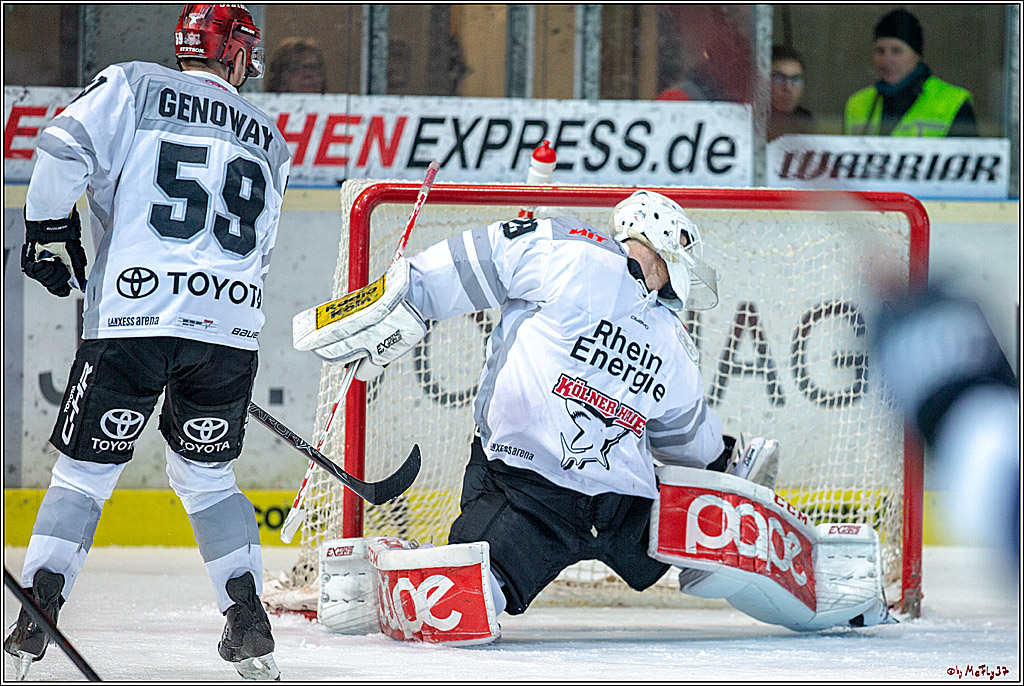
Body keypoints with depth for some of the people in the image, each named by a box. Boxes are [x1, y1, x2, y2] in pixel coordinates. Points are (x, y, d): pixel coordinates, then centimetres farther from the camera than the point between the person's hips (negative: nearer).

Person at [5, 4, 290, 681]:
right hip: (231, 326, 3)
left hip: (131, 318, -3)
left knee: (83, 472, 6)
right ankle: (250, 627, 11)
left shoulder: (134, 87, 8)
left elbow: (65, 148, -7)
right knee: (207, 475, 20)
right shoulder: (268, 141, 21)